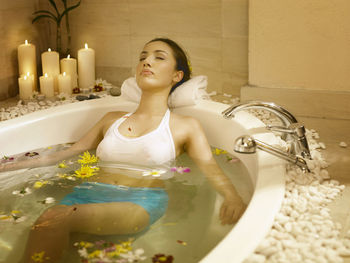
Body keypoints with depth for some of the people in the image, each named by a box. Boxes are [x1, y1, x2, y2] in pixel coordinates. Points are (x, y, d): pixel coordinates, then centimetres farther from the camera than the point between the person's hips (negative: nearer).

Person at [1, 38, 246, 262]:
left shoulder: (185, 126, 16)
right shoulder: (113, 119, 26)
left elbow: (211, 168, 2)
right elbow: (65, 155, 27)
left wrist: (232, 197, -21)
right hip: (91, 192, 4)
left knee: (56, 218, -32)